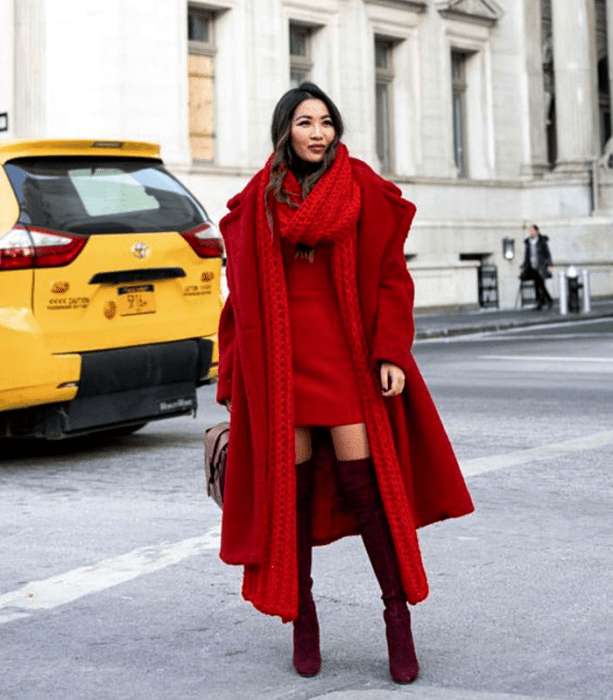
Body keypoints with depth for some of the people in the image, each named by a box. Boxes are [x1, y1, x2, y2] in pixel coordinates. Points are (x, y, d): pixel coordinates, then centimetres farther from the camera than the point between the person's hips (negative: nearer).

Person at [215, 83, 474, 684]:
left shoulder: (364, 190, 3)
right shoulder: (258, 201, 8)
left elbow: (390, 276, 1)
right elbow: (245, 295, 10)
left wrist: (391, 354, -9)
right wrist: (237, 378, 6)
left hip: (346, 352, -2)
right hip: (281, 357, 2)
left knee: (363, 480, -7)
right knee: (293, 487, 4)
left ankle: (398, 616, 3)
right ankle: (302, 618, 15)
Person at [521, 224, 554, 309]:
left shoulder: (542, 241, -3)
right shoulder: (527, 242, 9)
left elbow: (547, 254, 0)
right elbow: (526, 255, 16)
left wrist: (549, 266, -6)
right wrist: (523, 267, 14)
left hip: (541, 266, -4)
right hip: (532, 266, 4)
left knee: (540, 284, -12)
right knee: (536, 285, 0)